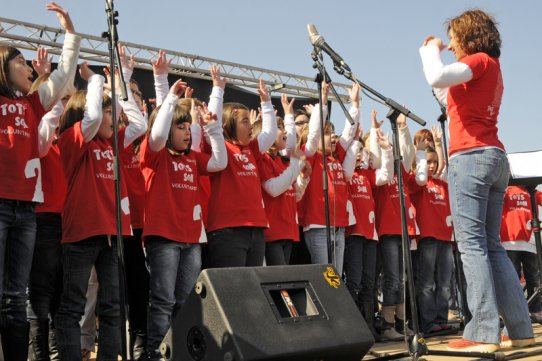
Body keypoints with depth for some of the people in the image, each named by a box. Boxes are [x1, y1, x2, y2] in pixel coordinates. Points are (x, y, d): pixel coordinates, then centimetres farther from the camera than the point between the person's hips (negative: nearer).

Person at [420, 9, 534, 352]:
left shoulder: (479, 60, -3)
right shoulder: (492, 68, 24)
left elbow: (438, 78, -21)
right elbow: (452, 99, 33)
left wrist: (431, 50, -1)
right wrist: (431, 53, 30)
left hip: (471, 156, -9)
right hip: (494, 157, 9)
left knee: (472, 244, -11)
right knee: (492, 245, 9)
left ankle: (483, 333, -15)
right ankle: (521, 328, 8)